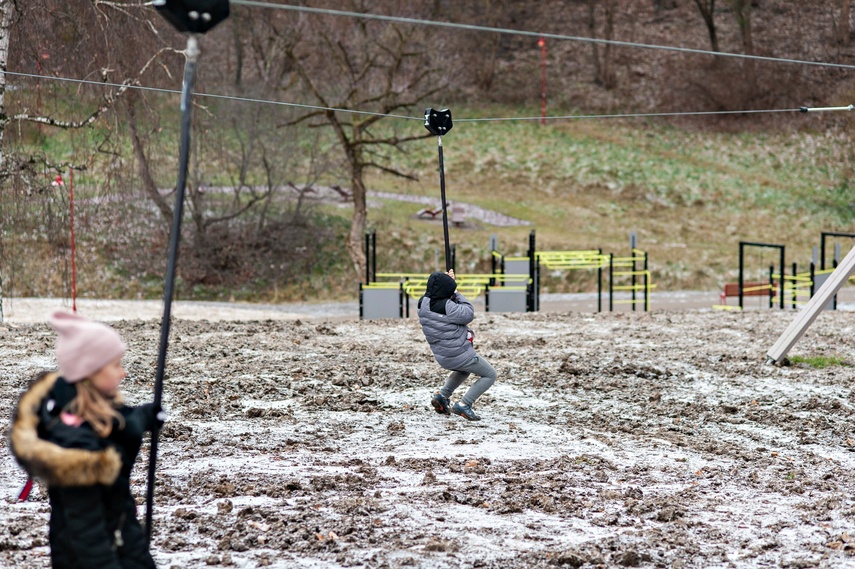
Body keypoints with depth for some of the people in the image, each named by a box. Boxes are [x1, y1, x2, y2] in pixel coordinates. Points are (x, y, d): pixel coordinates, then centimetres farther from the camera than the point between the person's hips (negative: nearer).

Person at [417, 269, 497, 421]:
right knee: (490, 375, 11)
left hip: (441, 357, 8)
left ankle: (442, 395, 21)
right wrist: (457, 294, -12)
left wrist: (448, 281, 3)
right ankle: (463, 404, -3)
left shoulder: (423, 304, -5)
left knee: (463, 370, 39)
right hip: (460, 355, -8)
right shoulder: (447, 307, -29)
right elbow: (468, 314, -17)